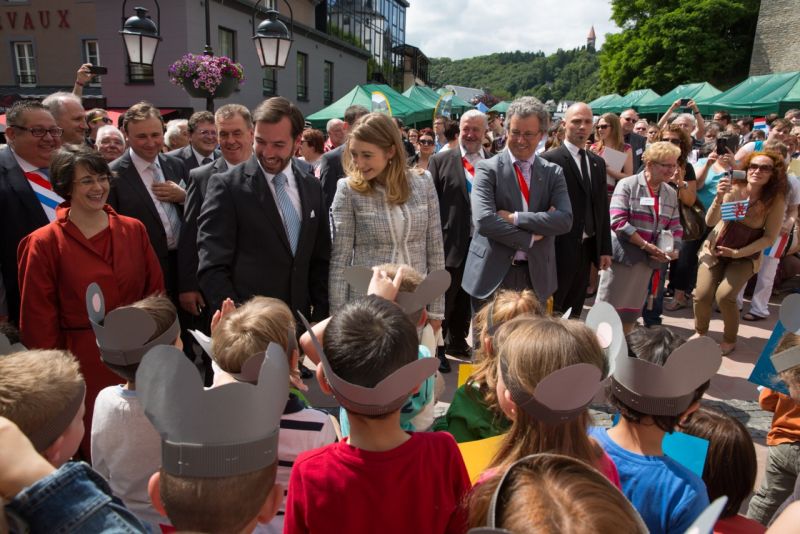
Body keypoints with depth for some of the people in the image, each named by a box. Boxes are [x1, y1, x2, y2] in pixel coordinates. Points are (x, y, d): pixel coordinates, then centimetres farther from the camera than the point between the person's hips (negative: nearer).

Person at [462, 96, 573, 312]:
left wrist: (515, 218, -17)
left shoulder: (553, 172, 6)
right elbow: (483, 220, -18)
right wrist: (530, 238, -13)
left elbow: (565, 220, -9)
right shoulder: (488, 169, -4)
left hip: (535, 277, 3)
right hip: (492, 276, -3)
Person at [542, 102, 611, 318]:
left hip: (587, 249, 7)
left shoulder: (598, 162, 13)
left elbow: (602, 208, 14)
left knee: (573, 313, 15)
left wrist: (605, 248, 11)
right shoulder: (549, 159, -9)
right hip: (560, 249, -6)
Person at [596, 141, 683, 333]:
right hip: (622, 256, -6)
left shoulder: (671, 194, 10)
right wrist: (646, 245, -18)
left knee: (633, 310, 14)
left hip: (647, 260, 6)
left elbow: (676, 228, 11)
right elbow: (618, 221, -18)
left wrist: (673, 250, -9)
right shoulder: (627, 185, -9)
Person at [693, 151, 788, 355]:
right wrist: (719, 198, -37)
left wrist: (738, 252, -19)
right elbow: (710, 222, -21)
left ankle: (730, 340, 8)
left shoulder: (776, 200, -15)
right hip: (714, 250, 1)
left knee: (724, 295, -19)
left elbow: (769, 238, -11)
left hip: (745, 257, -1)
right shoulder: (734, 189, -15)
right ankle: (700, 333, 19)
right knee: (702, 295, -11)